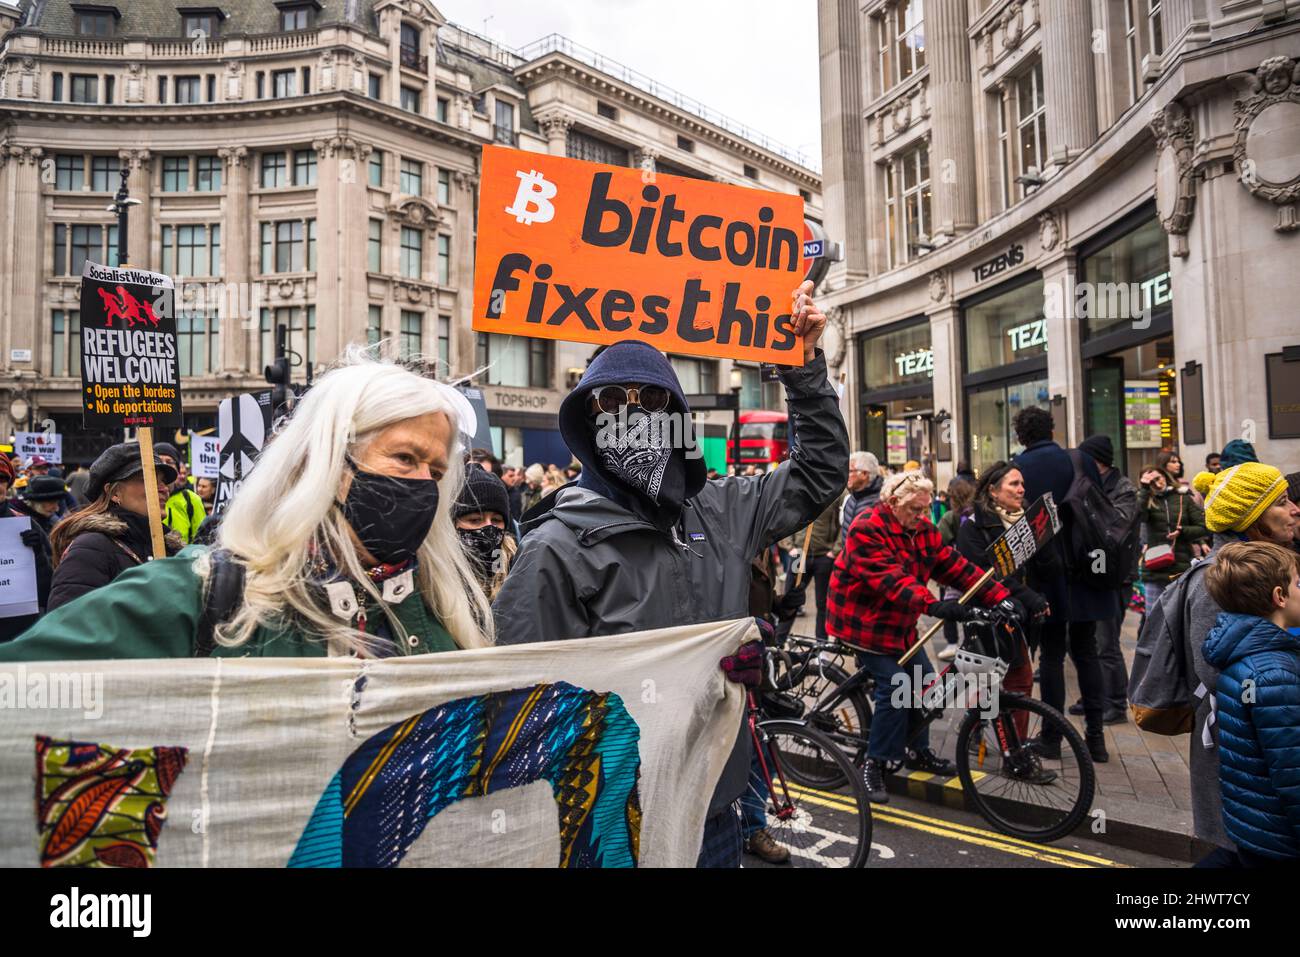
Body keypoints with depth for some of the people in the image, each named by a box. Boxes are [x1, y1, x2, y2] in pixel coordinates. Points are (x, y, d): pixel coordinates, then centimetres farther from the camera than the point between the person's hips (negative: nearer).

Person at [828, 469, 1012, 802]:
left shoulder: (922, 530, 1)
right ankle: (875, 764, -2)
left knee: (925, 680, 9)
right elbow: (890, 578, -35)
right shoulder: (867, 529, -24)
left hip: (898, 621, 8)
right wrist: (934, 605, -46)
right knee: (895, 687, -15)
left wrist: (1001, 597, -13)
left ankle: (918, 751, 29)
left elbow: (954, 566, -4)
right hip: (864, 620, -8)